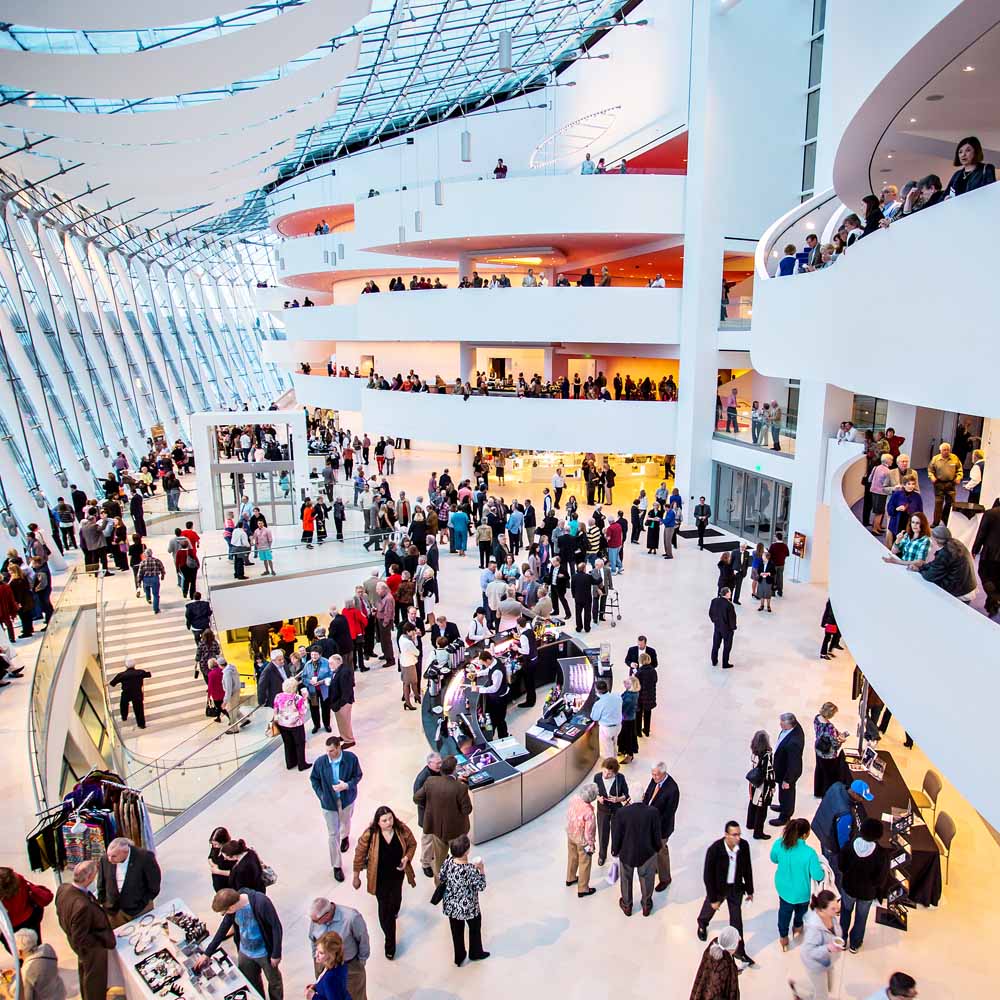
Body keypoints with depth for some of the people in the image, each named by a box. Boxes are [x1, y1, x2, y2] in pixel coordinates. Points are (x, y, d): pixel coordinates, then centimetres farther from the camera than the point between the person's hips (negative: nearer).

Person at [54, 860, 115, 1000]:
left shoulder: (63, 888, -21)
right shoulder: (82, 906, -46)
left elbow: (60, 912, 0)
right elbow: (81, 940, -34)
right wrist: (105, 941, -21)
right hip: (92, 950, -9)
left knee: (84, 971, 35)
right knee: (95, 978, 21)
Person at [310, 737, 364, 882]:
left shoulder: (351, 758, -23)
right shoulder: (320, 762, -22)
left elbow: (358, 775, -9)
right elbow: (314, 779, -3)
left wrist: (347, 785, -26)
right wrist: (321, 794, -10)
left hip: (347, 799, 1)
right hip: (329, 802, -1)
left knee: (345, 822, 29)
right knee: (333, 834, 5)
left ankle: (345, 836, 64)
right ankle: (336, 866, 21)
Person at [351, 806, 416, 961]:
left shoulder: (402, 830, -22)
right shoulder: (370, 835, -28)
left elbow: (412, 844, -3)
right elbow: (359, 854, -13)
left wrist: (407, 858, -20)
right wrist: (356, 876, -4)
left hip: (397, 873, 2)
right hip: (379, 877, -2)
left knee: (395, 900, 25)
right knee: (384, 909, 6)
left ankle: (393, 911, 64)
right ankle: (390, 944, 27)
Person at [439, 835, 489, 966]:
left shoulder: (448, 863, -18)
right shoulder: (471, 869, -32)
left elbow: (442, 879, -1)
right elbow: (481, 886, -19)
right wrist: (481, 869, -15)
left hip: (451, 905, 4)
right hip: (468, 907, -4)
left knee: (457, 931, 25)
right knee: (475, 928, 25)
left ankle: (459, 957, 41)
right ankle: (475, 953, 45)